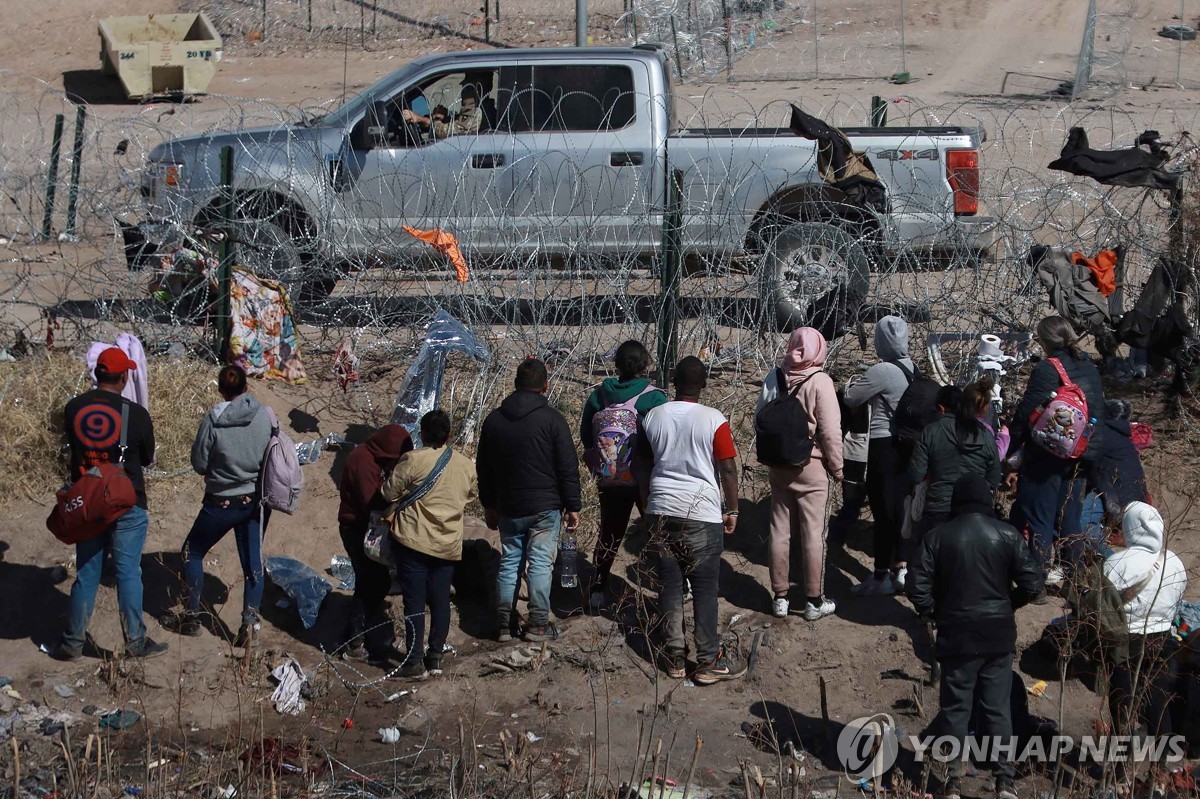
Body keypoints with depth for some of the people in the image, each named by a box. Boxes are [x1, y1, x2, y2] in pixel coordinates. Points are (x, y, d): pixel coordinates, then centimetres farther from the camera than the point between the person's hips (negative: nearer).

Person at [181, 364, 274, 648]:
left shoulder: (213, 420, -17)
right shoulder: (264, 416, -9)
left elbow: (199, 464, -8)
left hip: (222, 503, -3)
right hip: (256, 501, 3)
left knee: (192, 552, 18)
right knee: (252, 562, 12)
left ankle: (193, 617, 20)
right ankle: (250, 623, 2)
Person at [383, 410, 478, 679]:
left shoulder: (413, 460, -14)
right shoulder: (466, 465, 2)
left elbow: (389, 493, -8)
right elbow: (470, 497, 15)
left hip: (414, 541, -4)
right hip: (449, 545, 4)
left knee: (415, 602, 0)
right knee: (440, 601, 12)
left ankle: (414, 661, 1)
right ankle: (435, 657, 16)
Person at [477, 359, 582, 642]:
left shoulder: (494, 419, 5)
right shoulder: (551, 419, -10)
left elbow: (483, 468, 13)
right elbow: (568, 467, -10)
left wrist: (489, 505, 22)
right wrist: (572, 506, -3)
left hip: (508, 508, 4)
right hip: (545, 507, -4)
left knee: (509, 562, 11)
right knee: (540, 563, 0)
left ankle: (504, 624, 13)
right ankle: (538, 624, 1)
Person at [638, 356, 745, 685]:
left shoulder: (653, 417, 3)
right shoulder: (714, 420, -10)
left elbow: (643, 467, 11)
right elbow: (728, 469, -8)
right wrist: (731, 510, 3)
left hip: (661, 512, 4)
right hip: (702, 514, -4)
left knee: (670, 584, 10)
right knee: (705, 589, 2)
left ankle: (674, 658, 15)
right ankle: (709, 662, 5)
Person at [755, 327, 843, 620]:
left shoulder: (774, 377, -3)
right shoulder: (819, 381, -15)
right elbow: (830, 430, -15)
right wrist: (837, 467, -2)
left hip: (778, 465, 4)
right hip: (812, 467, -4)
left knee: (780, 531, 12)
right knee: (813, 534, 5)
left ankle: (780, 597, 20)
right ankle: (814, 601, 12)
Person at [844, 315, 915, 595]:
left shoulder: (881, 372, -20)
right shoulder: (912, 367, 4)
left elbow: (852, 400, -10)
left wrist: (850, 386, 13)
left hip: (883, 446, -8)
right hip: (908, 444, 8)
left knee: (882, 511, -1)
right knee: (900, 508, 15)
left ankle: (881, 577, 5)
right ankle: (900, 569, 23)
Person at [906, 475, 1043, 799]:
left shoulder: (939, 536, -6)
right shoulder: (1007, 534, -4)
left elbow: (916, 584, -11)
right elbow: (1032, 583, -6)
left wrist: (932, 613, 6)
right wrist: (1007, 604, 11)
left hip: (956, 635, -1)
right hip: (999, 635, 1)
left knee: (955, 708, 7)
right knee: (998, 708, 9)